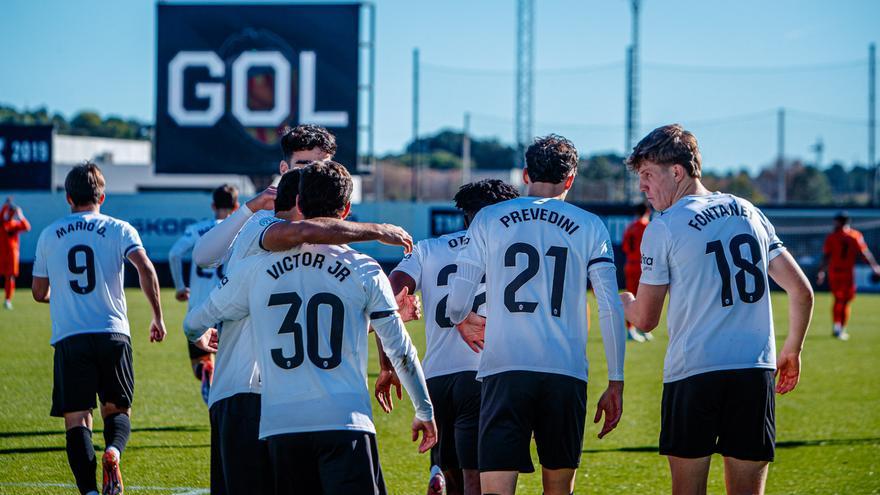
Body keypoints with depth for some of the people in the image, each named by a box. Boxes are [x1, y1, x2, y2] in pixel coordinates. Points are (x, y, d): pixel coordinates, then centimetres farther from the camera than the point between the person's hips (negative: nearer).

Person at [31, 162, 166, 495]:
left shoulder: (49, 235, 11)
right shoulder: (118, 230, 5)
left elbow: (39, 293, 18)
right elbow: (146, 270, -10)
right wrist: (157, 318, -1)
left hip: (69, 338, 0)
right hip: (113, 334, 0)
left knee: (76, 419, 1)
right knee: (117, 410, 13)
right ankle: (113, 450, -20)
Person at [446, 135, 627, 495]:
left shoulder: (490, 219, 8)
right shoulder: (589, 227, 8)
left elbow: (456, 305, 6)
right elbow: (611, 310, 2)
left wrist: (463, 322, 30)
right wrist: (615, 384, 9)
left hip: (504, 372, -1)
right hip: (567, 373, 1)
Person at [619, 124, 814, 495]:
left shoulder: (663, 228, -2)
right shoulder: (749, 213, 13)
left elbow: (645, 319, 3)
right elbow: (801, 291, 13)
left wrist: (621, 300, 25)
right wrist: (792, 350, 26)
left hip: (692, 371, -4)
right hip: (755, 372, 4)